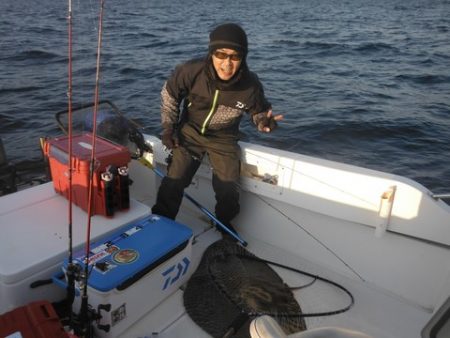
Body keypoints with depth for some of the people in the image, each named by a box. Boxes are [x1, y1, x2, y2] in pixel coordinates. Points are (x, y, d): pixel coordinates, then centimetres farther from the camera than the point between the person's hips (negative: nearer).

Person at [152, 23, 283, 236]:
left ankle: (225, 225, 34)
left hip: (224, 139, 1)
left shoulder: (250, 85, -24)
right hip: (190, 132, 0)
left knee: (228, 191, 3)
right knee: (173, 182, -7)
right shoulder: (191, 71, -25)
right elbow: (169, 93, -4)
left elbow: (259, 113, -3)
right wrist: (168, 127, -3)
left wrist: (265, 122, -27)